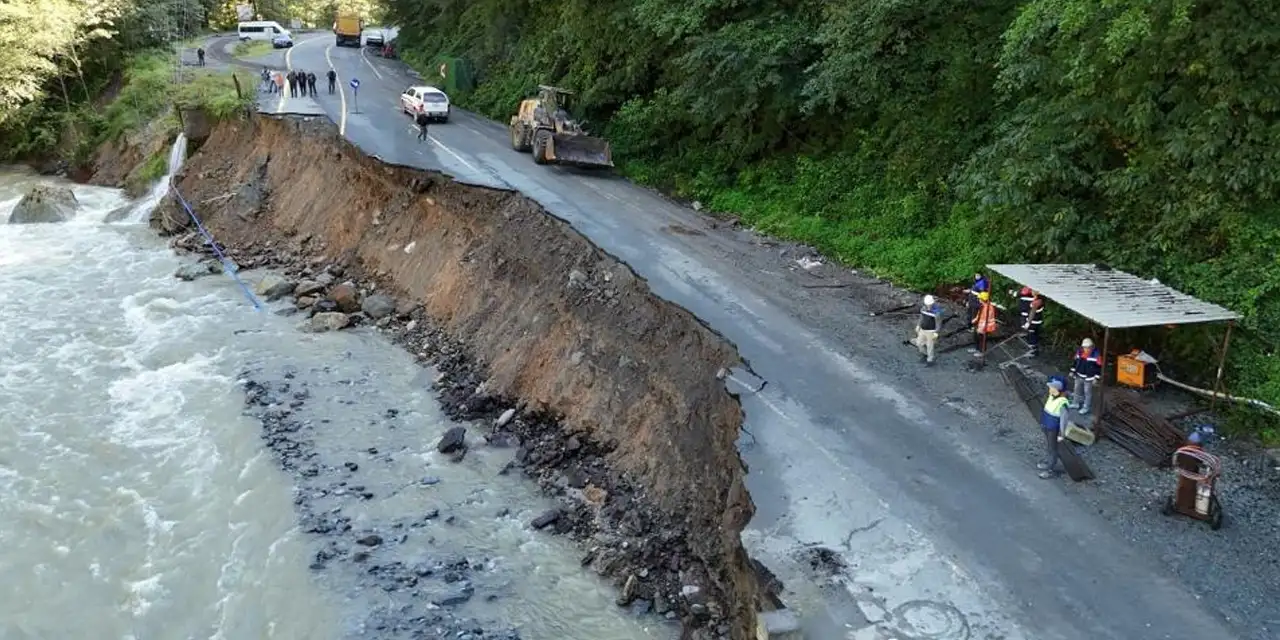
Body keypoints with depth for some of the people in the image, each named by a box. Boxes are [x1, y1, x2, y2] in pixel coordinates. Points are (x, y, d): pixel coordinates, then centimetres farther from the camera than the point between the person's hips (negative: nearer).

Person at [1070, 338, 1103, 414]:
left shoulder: (1096, 355, -20)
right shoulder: (1079, 351, -4)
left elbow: (1099, 367, -14)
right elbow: (1076, 361, 11)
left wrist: (1096, 378, -15)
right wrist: (1072, 371, 14)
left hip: (1089, 378, -6)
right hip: (1079, 376, 6)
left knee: (1087, 393, 6)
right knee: (1077, 389, 20)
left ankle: (1086, 408, 19)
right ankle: (1076, 403, 38)